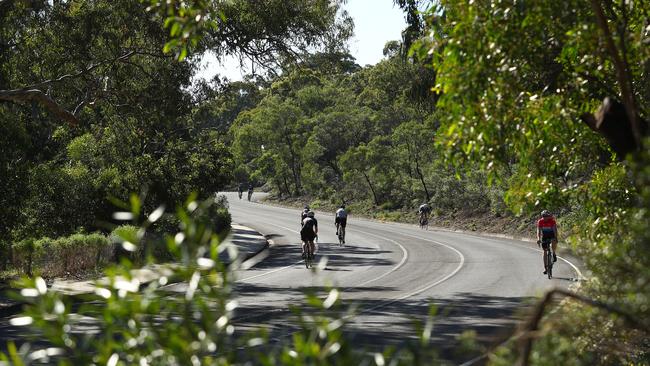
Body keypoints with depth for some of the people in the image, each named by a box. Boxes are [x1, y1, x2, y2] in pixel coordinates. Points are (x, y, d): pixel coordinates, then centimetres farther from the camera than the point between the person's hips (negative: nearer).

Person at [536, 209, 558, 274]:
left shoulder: (552, 220, -20)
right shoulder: (540, 221, -16)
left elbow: (555, 230, -27)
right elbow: (539, 230, -23)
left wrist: (556, 238, -41)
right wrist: (538, 239, -38)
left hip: (551, 234, -2)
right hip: (544, 236, 2)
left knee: (554, 242, -36)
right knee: (545, 251, -3)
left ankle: (554, 254, -11)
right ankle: (545, 267, 1)